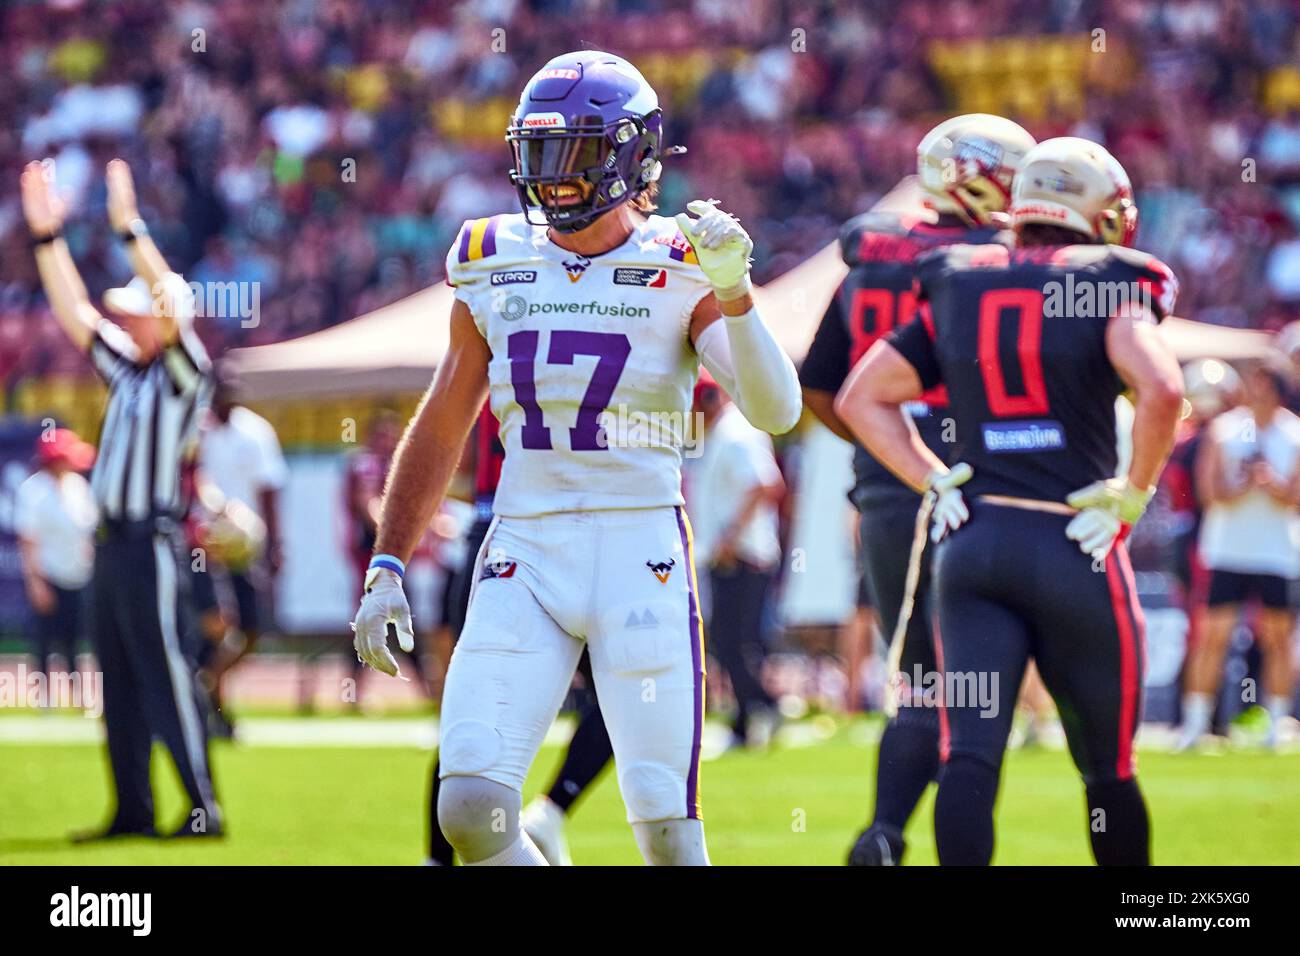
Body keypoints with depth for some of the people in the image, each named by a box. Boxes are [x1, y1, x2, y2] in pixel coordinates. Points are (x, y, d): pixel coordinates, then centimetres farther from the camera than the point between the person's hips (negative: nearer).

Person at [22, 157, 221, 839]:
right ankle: (133, 810, 11)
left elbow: (175, 307, -18)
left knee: (168, 675, -10)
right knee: (120, 684, 8)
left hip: (151, 543, -8)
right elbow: (74, 312, 19)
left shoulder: (184, 374, -3)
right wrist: (47, 236, 12)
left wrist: (129, 228, -21)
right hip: (110, 545, 8)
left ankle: (203, 808, -9)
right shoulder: (126, 371, 18)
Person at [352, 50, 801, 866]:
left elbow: (776, 409, -13)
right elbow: (440, 433, 18)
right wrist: (387, 569, 12)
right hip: (525, 557, 3)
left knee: (665, 829, -5)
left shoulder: (680, 270, -1)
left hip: (641, 555, -3)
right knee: (471, 812, -11)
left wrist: (733, 294, -27)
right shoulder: (495, 267, 10)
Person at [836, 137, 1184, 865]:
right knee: (1108, 769, 11)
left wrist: (934, 482, 11)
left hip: (973, 537, 3)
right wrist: (1132, 498, -7)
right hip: (1073, 547, -3)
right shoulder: (1109, 287, -3)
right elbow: (1162, 389, -20)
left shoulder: (958, 292, 12)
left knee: (970, 756, -7)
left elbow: (861, 399, 16)